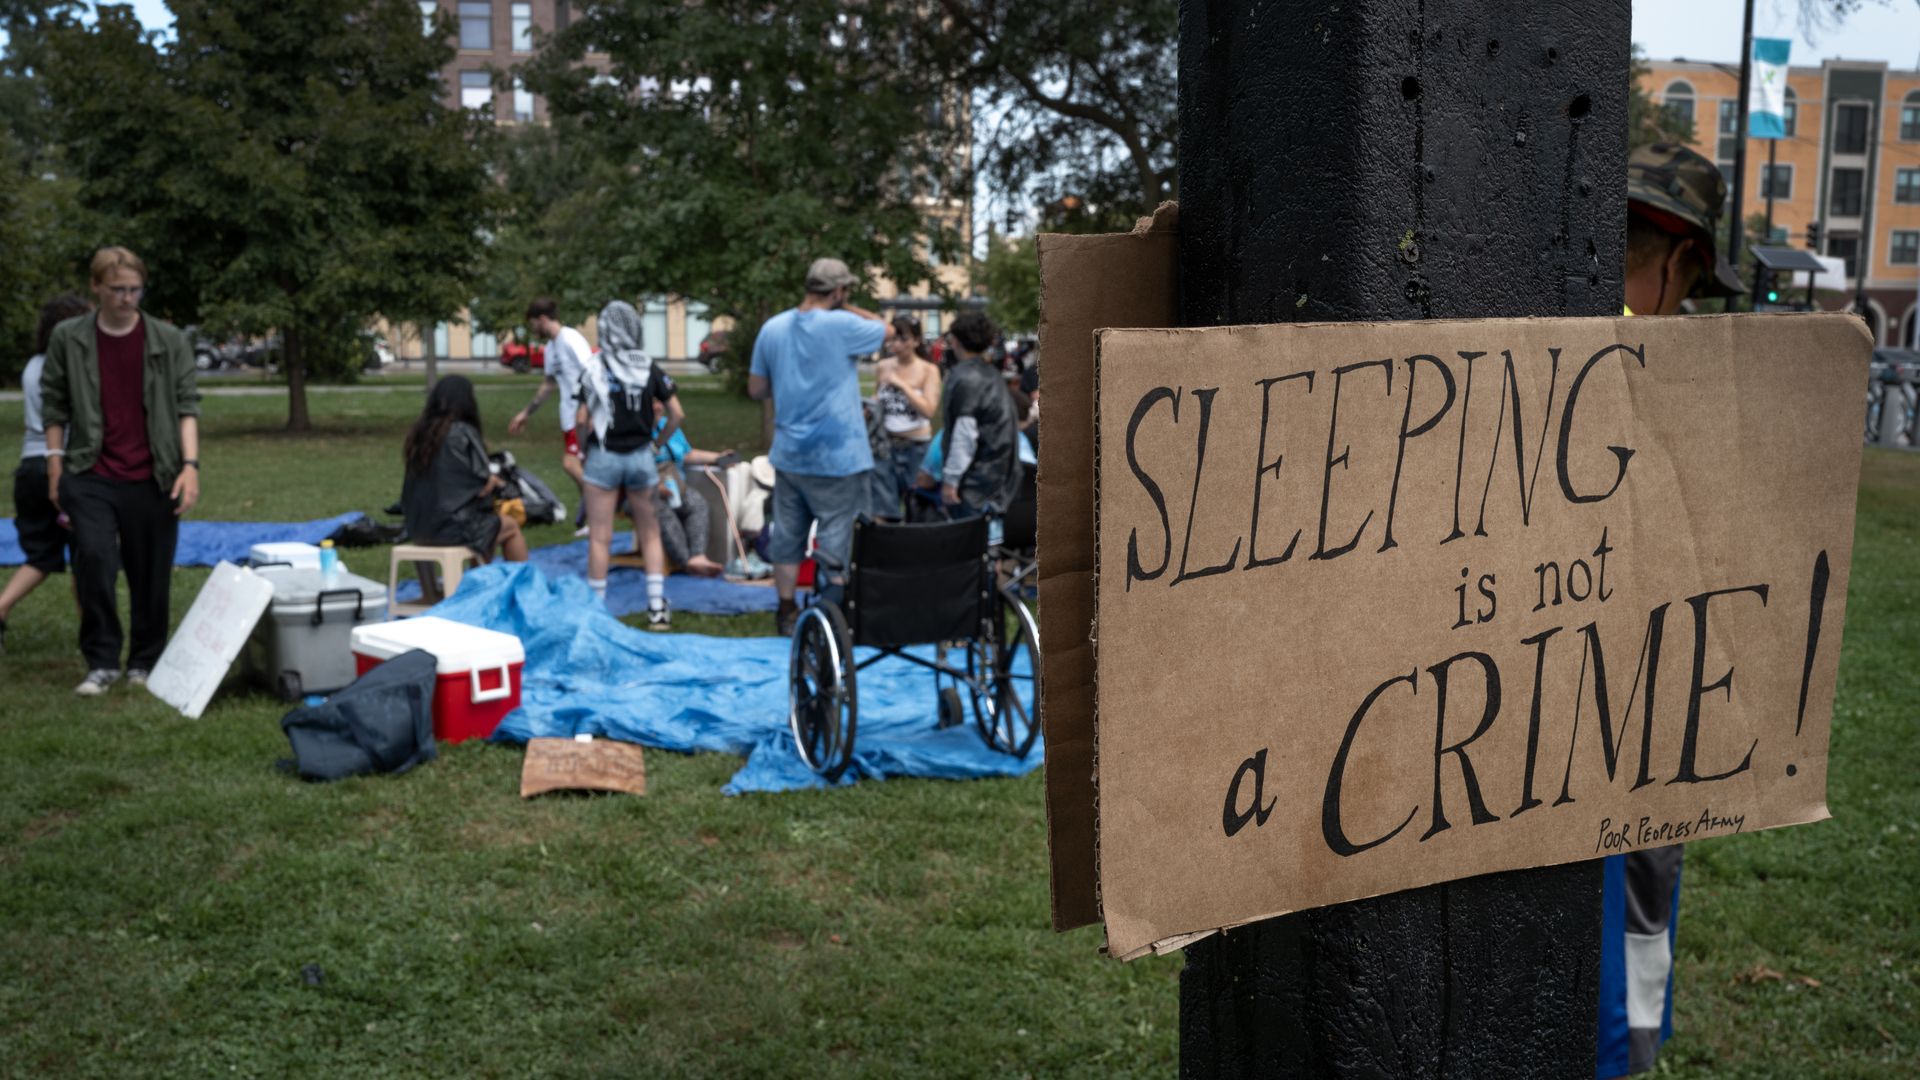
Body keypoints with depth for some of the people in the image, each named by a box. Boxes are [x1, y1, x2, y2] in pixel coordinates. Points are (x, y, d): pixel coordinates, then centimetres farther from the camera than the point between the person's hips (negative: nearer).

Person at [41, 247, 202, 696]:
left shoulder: (169, 341, 3)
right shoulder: (68, 339, 4)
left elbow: (187, 406, 2)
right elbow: (54, 407, 9)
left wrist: (190, 464, -8)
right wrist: (55, 469, 6)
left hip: (153, 479, 1)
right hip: (90, 477, 0)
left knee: (152, 575, 5)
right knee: (94, 558, -17)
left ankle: (146, 663, 22)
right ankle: (101, 661, -2)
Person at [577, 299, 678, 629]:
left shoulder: (594, 368, -7)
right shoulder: (650, 368, 0)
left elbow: (582, 419, -11)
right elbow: (676, 414, -1)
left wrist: (590, 432, 9)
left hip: (603, 456, -2)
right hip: (641, 456, 2)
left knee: (600, 538, 4)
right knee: (650, 534, 12)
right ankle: (657, 607, 11)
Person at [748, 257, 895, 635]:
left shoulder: (772, 328, 2)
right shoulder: (841, 325, -15)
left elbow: (756, 389, 9)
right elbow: (888, 331, 3)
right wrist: (847, 307, 7)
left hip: (789, 455, 5)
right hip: (837, 457, -5)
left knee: (787, 535, 14)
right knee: (837, 540, 4)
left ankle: (786, 611, 25)